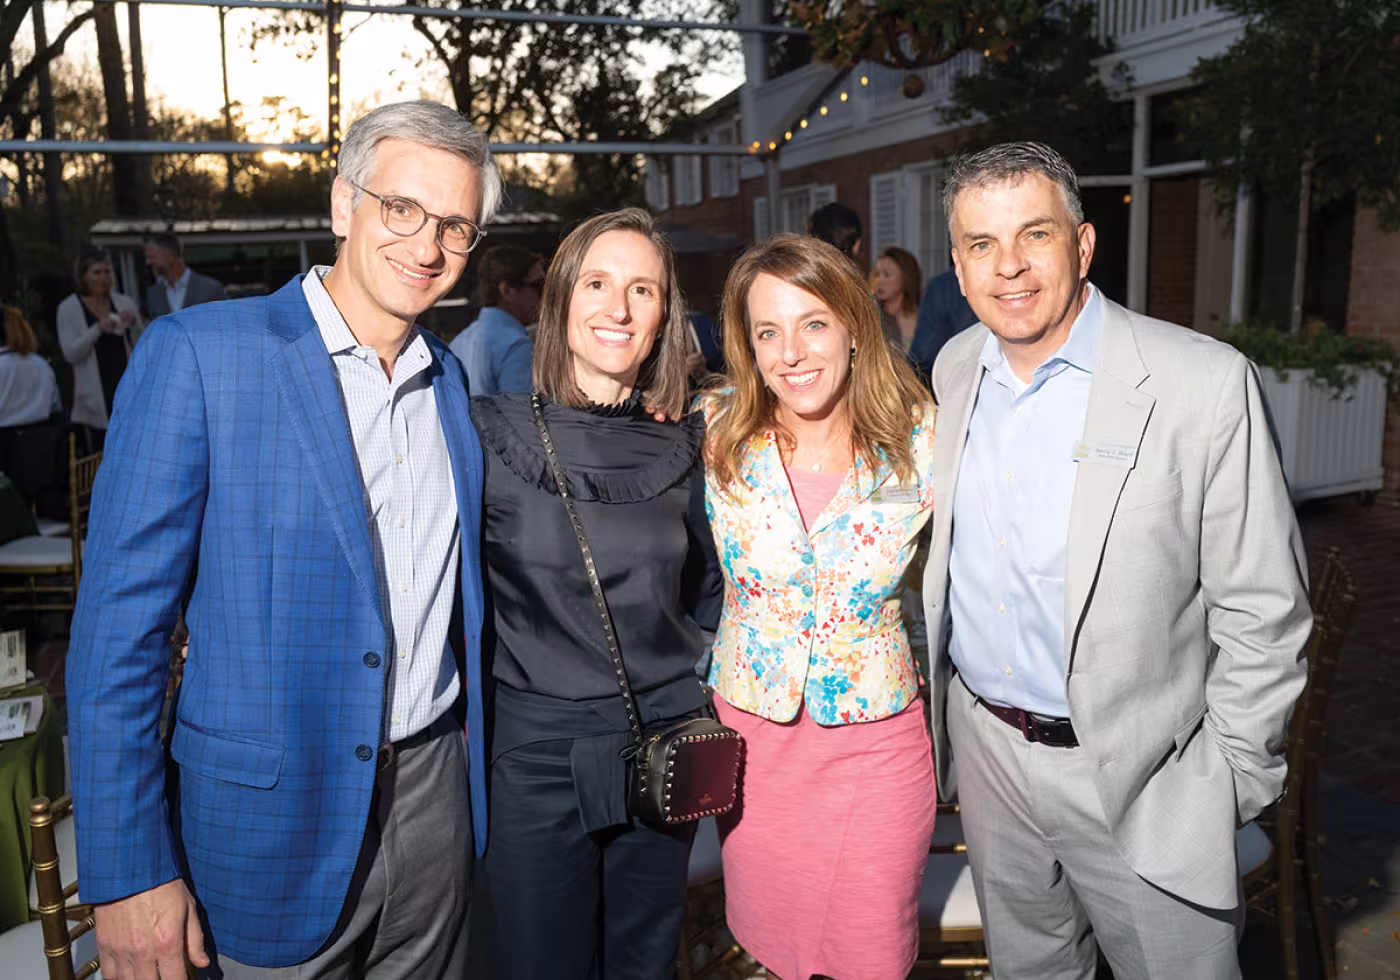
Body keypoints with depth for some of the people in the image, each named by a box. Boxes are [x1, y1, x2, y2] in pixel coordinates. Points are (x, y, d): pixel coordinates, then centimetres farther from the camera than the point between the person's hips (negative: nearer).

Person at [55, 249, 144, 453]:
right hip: (96, 397, -2)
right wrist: (98, 328, -21)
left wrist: (134, 324, -12)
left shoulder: (124, 303, 7)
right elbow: (71, 353, -9)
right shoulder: (68, 308, 0)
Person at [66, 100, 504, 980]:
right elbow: (119, 623, -13)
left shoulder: (449, 378, 5)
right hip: (278, 820, -5)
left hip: (437, 798, 5)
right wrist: (128, 872, -13)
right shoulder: (197, 354, -13)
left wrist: (477, 772, 14)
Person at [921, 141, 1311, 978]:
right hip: (986, 750, 5)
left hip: (1139, 779, -4)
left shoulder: (1204, 384, -18)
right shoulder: (955, 368, 0)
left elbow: (1262, 611, -13)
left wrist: (1234, 782, -10)